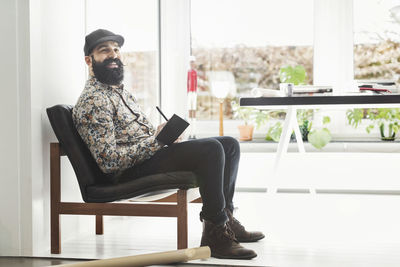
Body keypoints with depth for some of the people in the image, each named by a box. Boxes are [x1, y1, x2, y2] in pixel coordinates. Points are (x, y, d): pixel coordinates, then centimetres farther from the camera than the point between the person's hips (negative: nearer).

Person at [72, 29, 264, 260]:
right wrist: (155, 140, -21)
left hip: (152, 152, 10)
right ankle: (215, 234, -22)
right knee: (211, 149, -27)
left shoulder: (121, 91, 20)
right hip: (133, 171, -10)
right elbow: (109, 161, -21)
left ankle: (225, 216, 10)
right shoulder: (92, 101, -13)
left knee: (230, 145, 7)